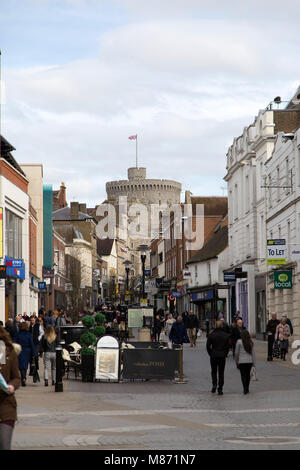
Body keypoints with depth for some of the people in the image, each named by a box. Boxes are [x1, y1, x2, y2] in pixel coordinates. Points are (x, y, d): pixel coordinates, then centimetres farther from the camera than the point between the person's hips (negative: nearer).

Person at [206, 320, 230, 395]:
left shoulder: (211, 335, -5)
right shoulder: (226, 335, -1)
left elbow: (208, 346, -4)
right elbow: (228, 346, 1)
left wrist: (211, 354, 7)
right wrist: (225, 354, 11)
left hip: (213, 356, -1)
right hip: (222, 356, 1)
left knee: (214, 371, 15)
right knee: (221, 373, 7)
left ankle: (214, 384, -7)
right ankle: (220, 389, 5)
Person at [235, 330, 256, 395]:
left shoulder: (239, 342, -6)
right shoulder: (251, 342, 3)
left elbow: (237, 353, -2)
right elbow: (253, 353, 4)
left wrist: (236, 362, 9)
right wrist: (253, 363, 9)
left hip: (241, 361, -3)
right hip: (249, 361, 3)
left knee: (243, 375, 2)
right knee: (248, 375, 15)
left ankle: (245, 389, -10)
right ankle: (247, 389, 22)